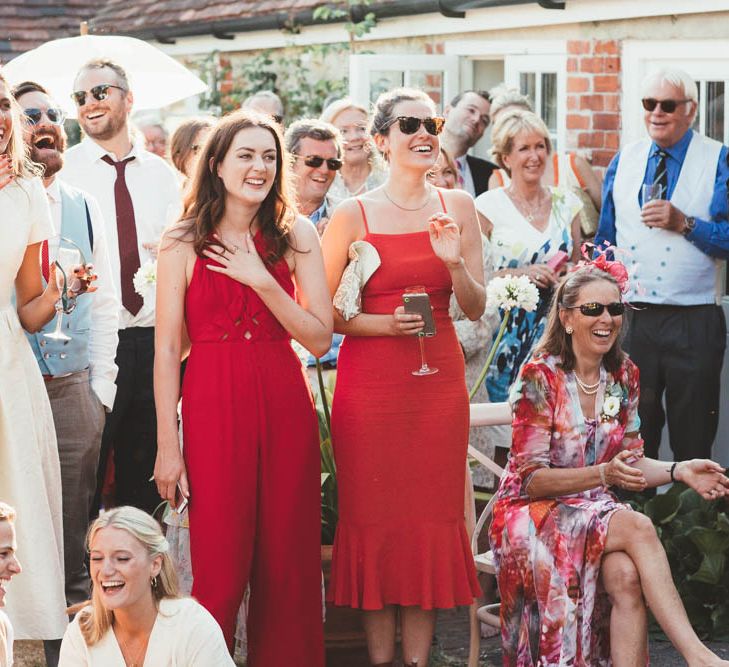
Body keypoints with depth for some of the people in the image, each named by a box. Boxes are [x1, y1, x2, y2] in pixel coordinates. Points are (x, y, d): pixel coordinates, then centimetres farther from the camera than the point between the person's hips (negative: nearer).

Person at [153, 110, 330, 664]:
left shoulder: (296, 235, 5)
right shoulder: (183, 244, 0)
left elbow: (319, 338, 0)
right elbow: (167, 350, -2)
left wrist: (262, 281, -12)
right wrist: (168, 446, -5)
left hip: (284, 405, 2)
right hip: (213, 407, -2)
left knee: (287, 561, 6)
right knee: (219, 565, 0)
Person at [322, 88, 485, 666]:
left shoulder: (457, 207, 7)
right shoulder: (353, 216, -2)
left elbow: (476, 309, 7)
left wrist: (455, 262, -12)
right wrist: (384, 323, -14)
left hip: (439, 379, 3)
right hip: (370, 380, -3)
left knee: (433, 513, 3)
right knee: (374, 514, 0)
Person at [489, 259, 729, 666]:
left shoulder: (624, 375, 5)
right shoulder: (540, 377, -12)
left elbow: (628, 463, 11)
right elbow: (530, 479, -14)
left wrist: (678, 471, -9)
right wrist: (604, 473, -27)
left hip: (596, 511, 5)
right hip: (533, 515, -5)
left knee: (627, 576, -31)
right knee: (638, 528, -31)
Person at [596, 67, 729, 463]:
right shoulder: (623, 162, 11)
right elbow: (605, 239, 17)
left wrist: (685, 223, -21)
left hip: (694, 323, -4)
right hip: (631, 320, 4)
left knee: (692, 444, 5)